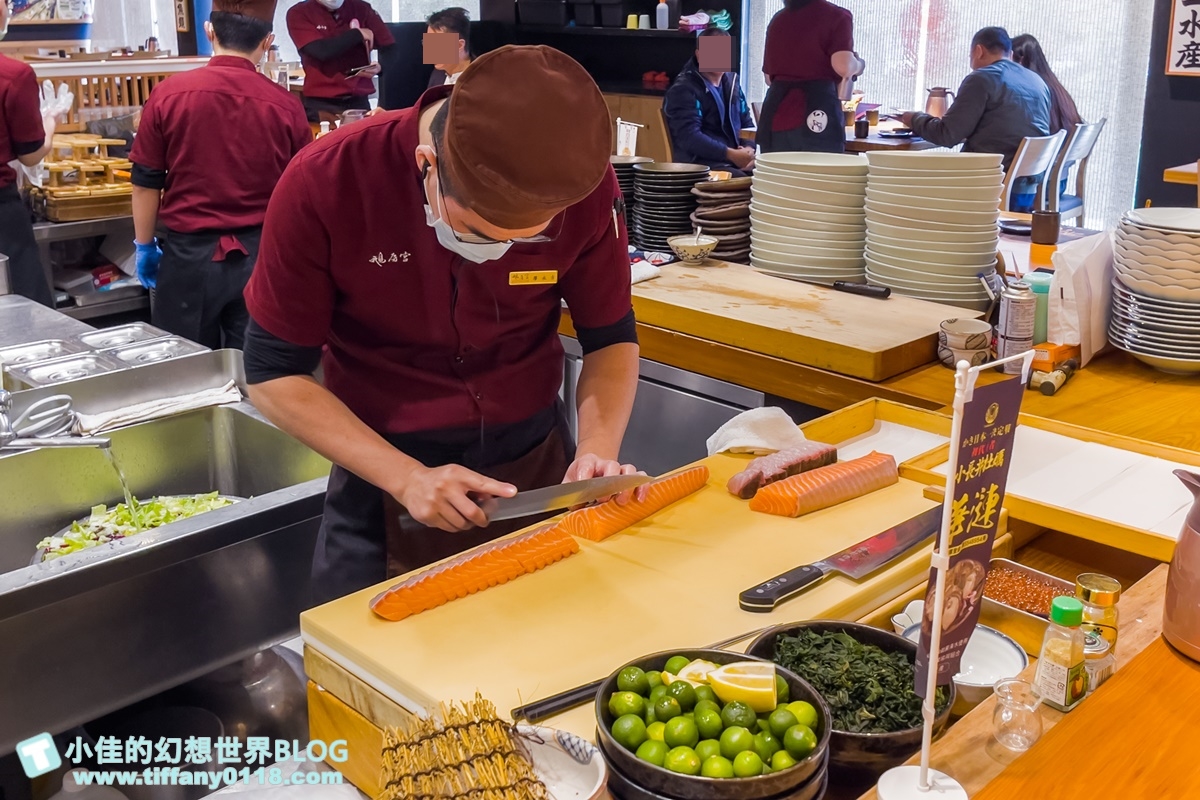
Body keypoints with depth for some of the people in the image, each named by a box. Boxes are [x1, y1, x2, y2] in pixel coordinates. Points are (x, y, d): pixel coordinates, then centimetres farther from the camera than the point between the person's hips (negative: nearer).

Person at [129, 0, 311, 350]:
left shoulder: (169, 93, -6)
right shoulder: (285, 105, -5)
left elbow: (146, 182, 1)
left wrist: (144, 245, 14)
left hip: (189, 252, 0)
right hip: (261, 254, 1)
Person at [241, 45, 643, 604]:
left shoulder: (583, 185, -18)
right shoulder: (324, 184, -23)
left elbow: (611, 338, -4)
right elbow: (273, 374, -14)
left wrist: (599, 447, -21)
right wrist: (406, 477, -23)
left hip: (539, 469, 2)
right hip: (384, 483, -1)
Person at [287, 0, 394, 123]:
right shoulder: (299, 13, -2)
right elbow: (321, 51, -17)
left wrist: (380, 66, -17)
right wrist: (358, 34, -7)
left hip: (358, 101, 2)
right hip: (320, 103, -2)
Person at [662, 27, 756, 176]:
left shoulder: (731, 82, 17)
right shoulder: (683, 90, -6)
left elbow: (747, 123, 19)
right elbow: (689, 137, -17)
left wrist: (750, 149, -4)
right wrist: (730, 154, -23)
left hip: (737, 160, 7)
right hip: (701, 163, -7)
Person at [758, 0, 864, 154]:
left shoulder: (777, 20, 19)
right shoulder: (837, 16, 1)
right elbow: (843, 66, -13)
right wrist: (859, 64, 8)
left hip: (775, 115, 5)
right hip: (816, 106, -5)